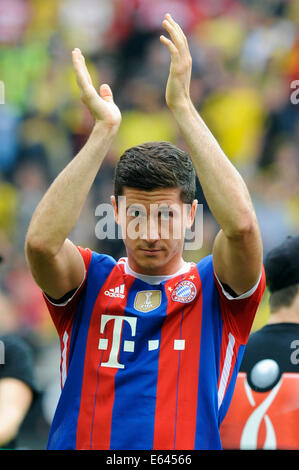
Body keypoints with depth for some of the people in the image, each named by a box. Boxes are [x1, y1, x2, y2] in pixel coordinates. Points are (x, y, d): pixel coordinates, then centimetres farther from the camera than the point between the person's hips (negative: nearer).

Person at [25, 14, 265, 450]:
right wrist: (104, 128, -8)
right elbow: (41, 241, -8)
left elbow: (242, 224, -10)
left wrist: (182, 107, -8)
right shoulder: (91, 280, 13)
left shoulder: (215, 288, 10)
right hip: (83, 441, 1)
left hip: (188, 445, -1)